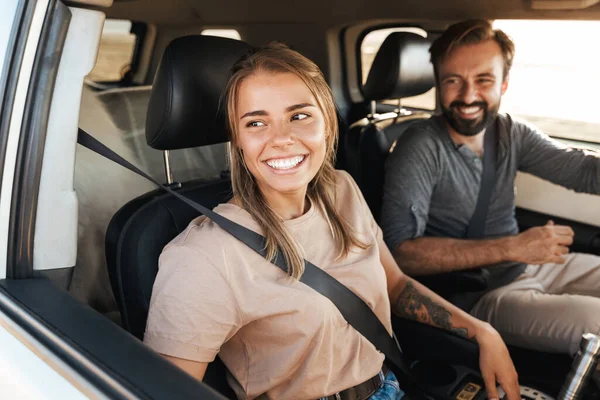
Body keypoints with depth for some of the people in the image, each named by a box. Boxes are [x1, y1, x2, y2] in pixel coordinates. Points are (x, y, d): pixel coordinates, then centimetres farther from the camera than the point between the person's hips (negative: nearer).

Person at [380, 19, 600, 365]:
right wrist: (514, 247, -25)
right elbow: (401, 251, -26)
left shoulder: (511, 134, 2)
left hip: (532, 264, 7)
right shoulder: (423, 148, -18)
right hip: (482, 296, -7)